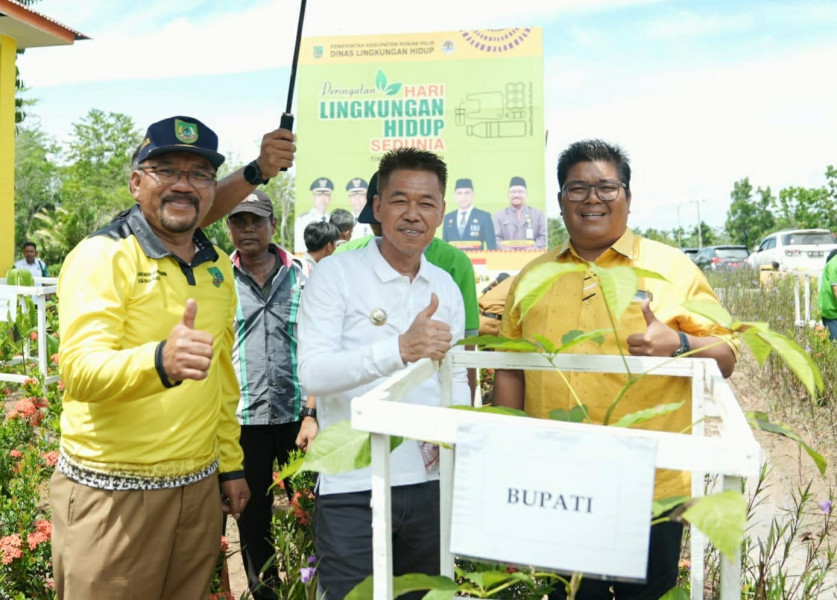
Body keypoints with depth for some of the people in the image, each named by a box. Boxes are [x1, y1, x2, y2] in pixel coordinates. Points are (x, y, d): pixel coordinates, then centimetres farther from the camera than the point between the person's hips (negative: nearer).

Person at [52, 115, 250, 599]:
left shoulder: (218, 266, 9)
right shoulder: (101, 256, -11)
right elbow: (80, 369, -24)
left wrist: (231, 464, 16)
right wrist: (160, 360, -43)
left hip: (200, 487, 6)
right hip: (113, 494, -5)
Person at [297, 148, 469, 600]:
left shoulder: (446, 288, 10)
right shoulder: (334, 274, -7)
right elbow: (312, 371, -20)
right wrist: (400, 349, -34)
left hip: (430, 483, 5)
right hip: (352, 489, -5)